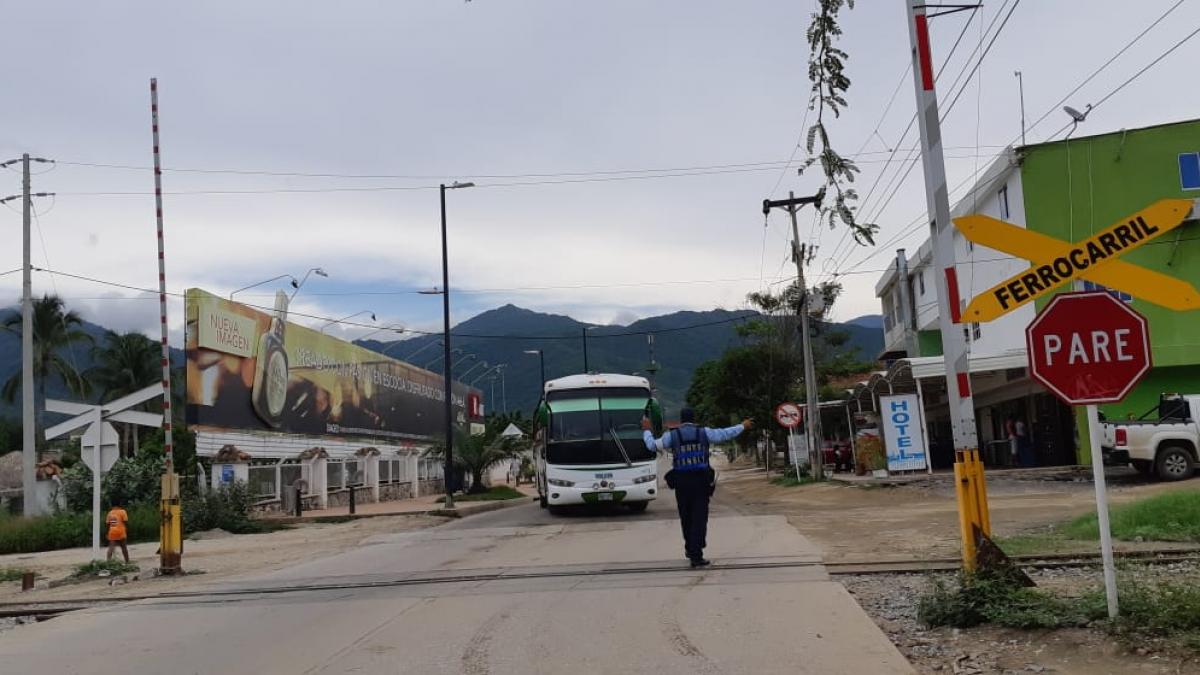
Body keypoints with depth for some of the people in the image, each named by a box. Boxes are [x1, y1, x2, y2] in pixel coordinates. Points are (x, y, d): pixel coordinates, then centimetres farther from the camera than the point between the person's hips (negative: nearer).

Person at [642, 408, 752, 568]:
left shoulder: (672, 435, 1)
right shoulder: (704, 432, 2)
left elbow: (652, 445, 10)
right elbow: (725, 434, 9)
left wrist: (646, 430, 28)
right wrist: (743, 426, 25)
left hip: (681, 482, 1)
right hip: (701, 481, -1)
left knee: (686, 517, 17)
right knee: (699, 518, -1)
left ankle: (690, 549, 33)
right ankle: (696, 555, -8)